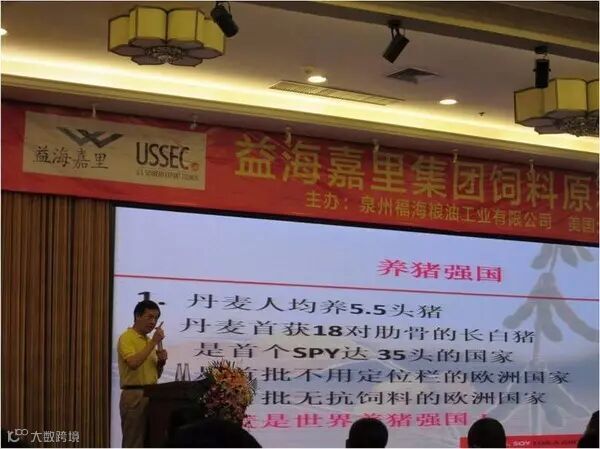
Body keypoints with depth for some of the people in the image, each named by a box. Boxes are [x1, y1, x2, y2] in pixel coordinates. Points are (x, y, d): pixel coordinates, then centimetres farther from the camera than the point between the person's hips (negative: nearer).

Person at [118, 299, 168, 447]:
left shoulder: (149, 341, 17)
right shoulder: (126, 338, -7)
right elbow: (133, 363, -26)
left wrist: (161, 361, 1)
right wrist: (154, 342, -20)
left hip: (151, 395, 8)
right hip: (134, 396, -8)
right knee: (133, 444, -8)